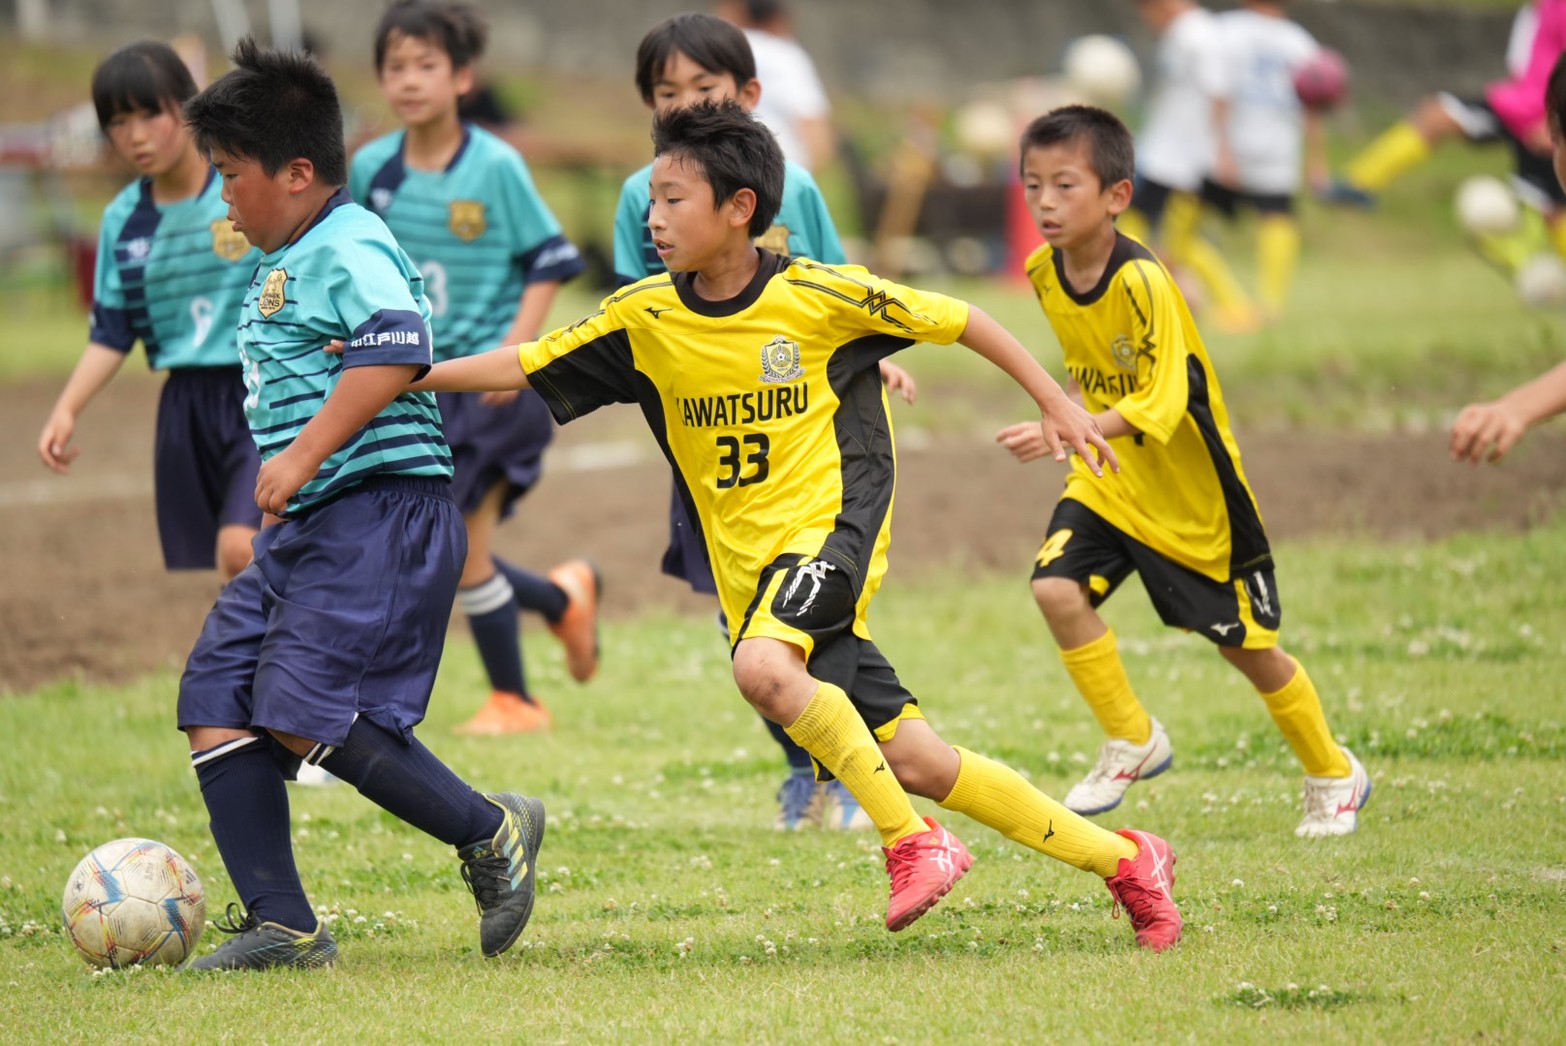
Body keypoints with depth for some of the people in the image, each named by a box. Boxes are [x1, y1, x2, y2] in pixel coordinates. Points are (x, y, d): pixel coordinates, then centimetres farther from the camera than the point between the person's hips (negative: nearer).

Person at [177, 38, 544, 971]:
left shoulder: (349, 249, -11)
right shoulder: (286, 265, 21)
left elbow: (396, 350, -28)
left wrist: (301, 456, -26)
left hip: (381, 515, -11)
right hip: (306, 531, 11)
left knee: (299, 712, -18)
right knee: (216, 700, 2)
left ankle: (490, 832, -3)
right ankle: (281, 924, 3)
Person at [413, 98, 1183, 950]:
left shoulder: (817, 295, -9)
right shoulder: (645, 319, 2)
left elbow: (956, 322, 2)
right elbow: (524, 367, 3)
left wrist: (1055, 404, 6)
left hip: (831, 524, -5)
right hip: (748, 563, 5)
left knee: (764, 665, -34)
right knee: (914, 761, 1)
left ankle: (911, 842, -19)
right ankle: (1122, 861, 13)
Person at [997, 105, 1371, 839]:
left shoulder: (1143, 283, -28)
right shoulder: (1044, 271, -5)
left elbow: (1159, 405, -34)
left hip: (1189, 488, -6)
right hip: (1107, 476, 6)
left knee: (1244, 642, 6)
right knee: (1057, 587, -18)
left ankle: (1335, 777, 28)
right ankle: (1133, 743, 1)